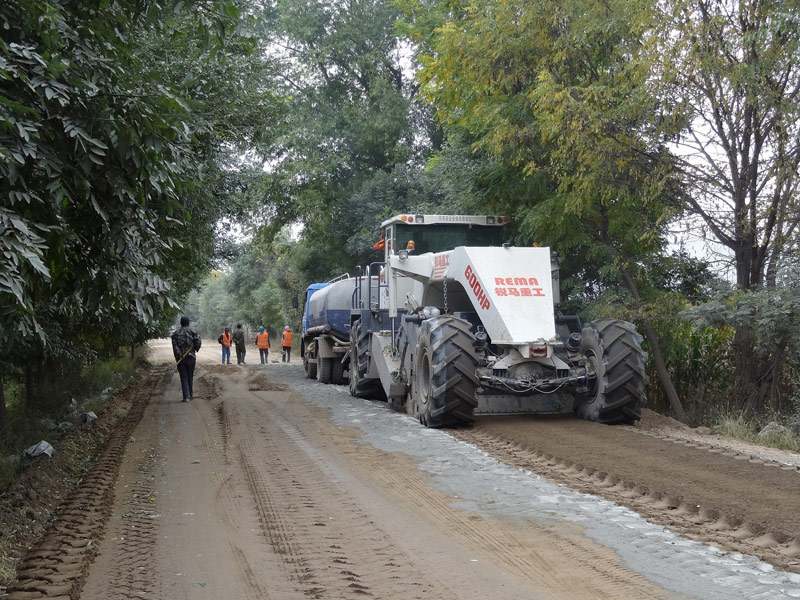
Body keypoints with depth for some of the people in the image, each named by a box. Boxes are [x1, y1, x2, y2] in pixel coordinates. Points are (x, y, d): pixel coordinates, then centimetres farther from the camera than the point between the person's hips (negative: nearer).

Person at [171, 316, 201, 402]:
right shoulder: (192, 332, -3)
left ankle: (186, 396, -9)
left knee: (184, 378, 2)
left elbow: (175, 346, -8)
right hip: (191, 358, 0)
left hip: (180, 359, 0)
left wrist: (178, 357, -10)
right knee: (190, 377, 15)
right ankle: (189, 395, 22)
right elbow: (198, 342, -17)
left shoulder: (176, 333, 2)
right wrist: (195, 348, 2)